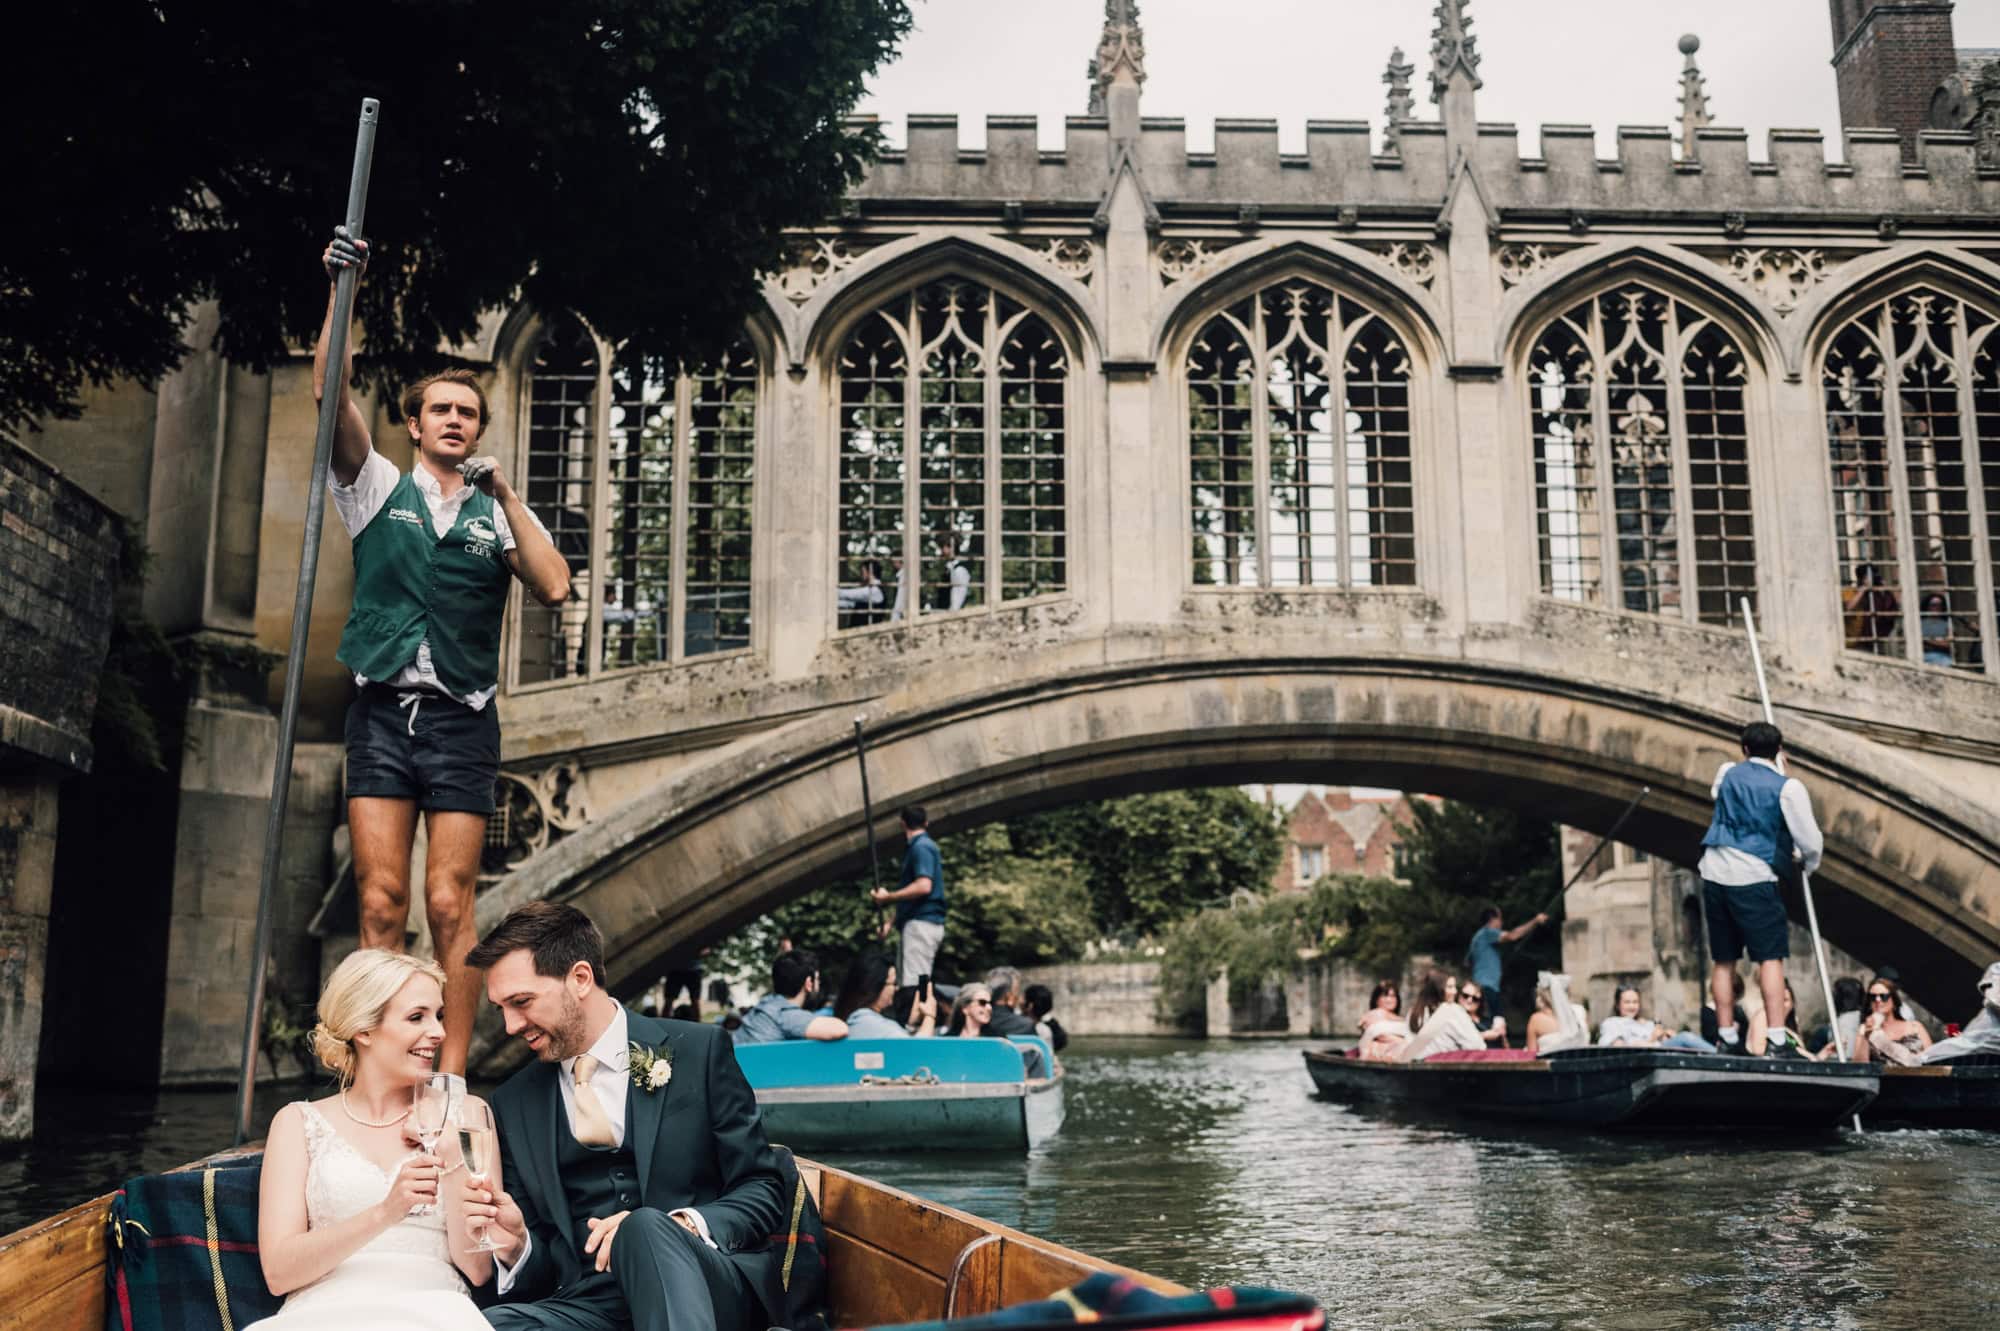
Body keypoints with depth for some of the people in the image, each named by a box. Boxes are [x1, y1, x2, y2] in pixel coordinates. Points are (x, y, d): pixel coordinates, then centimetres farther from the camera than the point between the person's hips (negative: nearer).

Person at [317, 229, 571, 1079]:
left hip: (462, 722, 0)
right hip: (382, 714, 0)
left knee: (449, 905, -4)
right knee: (381, 902, -5)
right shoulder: (377, 489, 12)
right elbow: (331, 395, -2)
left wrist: (506, 497, -5)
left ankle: (450, 1080, 0)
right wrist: (340, 292, -10)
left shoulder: (498, 515, 11)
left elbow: (554, 589, -5)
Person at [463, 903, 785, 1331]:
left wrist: (681, 1226, -16)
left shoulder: (698, 1051, 5)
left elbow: (764, 1192, 3)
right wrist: (514, 1244, -5)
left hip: (712, 1290, -2)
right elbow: (537, 1261, 19)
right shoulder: (514, 1103, 16)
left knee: (646, 1228, -36)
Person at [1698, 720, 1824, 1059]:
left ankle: (1727, 1037, 15)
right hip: (1753, 878, -5)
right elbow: (1810, 842, -6)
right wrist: (1809, 864, 16)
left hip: (1715, 872, 5)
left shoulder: (1727, 773, 10)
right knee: (1771, 957, -4)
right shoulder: (1787, 787, -4)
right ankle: (1778, 1041, -12)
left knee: (1723, 960, 11)